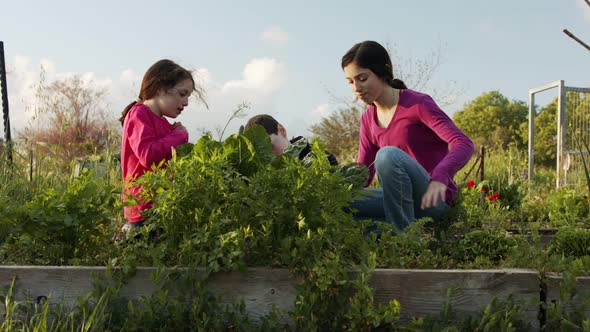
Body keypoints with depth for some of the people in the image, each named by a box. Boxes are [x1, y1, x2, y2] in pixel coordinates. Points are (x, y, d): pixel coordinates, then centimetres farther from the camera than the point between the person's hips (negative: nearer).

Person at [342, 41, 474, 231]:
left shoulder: (418, 103, -10)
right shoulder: (368, 119, 9)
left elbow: (463, 144, -22)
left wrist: (439, 178, -41)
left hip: (433, 199, -5)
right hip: (401, 199, 5)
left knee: (389, 154, -33)